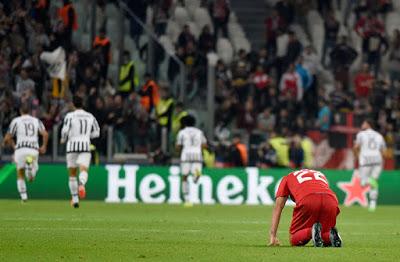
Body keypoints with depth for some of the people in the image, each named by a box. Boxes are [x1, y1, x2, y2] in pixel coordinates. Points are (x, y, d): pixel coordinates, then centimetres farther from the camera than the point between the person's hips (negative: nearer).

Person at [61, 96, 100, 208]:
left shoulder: (70, 116, -3)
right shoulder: (90, 117, 9)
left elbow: (65, 131, -12)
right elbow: (96, 133, 15)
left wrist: (63, 139, 9)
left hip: (72, 146, -1)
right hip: (86, 146, 1)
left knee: (72, 174, 12)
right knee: (83, 171, -12)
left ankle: (75, 199, 14)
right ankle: (82, 184, -47)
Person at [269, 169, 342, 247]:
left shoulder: (287, 178, 34)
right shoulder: (320, 174, 43)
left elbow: (278, 207, 26)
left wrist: (272, 236, 22)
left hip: (307, 201, -3)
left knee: (295, 240, 12)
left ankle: (312, 232, -21)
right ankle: (331, 234, -13)